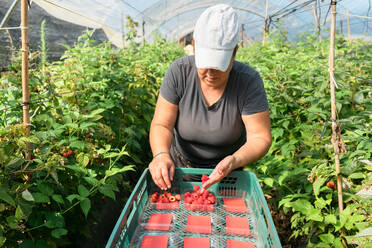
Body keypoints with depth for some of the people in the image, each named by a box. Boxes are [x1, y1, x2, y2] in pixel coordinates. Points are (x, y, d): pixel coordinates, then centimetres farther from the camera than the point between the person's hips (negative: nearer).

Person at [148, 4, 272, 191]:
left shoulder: (249, 81, -22)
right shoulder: (179, 72, -19)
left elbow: (260, 138, -20)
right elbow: (161, 124, -17)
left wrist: (233, 161, -38)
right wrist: (161, 154, -36)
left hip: (225, 169, 0)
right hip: (180, 166, 1)